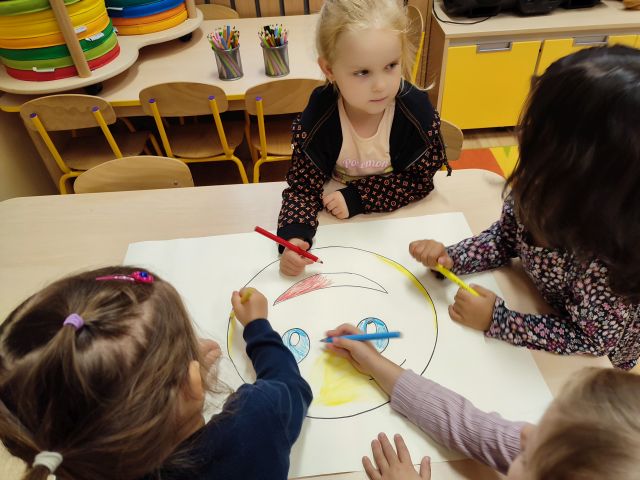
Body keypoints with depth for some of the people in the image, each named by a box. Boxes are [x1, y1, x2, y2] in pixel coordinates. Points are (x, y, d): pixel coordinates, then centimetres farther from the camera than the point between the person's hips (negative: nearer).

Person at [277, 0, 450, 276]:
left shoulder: (418, 111, -22)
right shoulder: (317, 118, -22)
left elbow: (420, 179, -13)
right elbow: (303, 187, -17)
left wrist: (357, 198, -24)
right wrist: (294, 237, -37)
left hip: (399, 215, 2)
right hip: (336, 220, -1)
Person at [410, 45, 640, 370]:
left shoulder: (611, 255, -40)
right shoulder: (537, 190, -24)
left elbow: (590, 339, -25)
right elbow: (505, 237, -6)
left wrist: (496, 320, -29)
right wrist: (451, 258, -22)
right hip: (539, 299, 5)